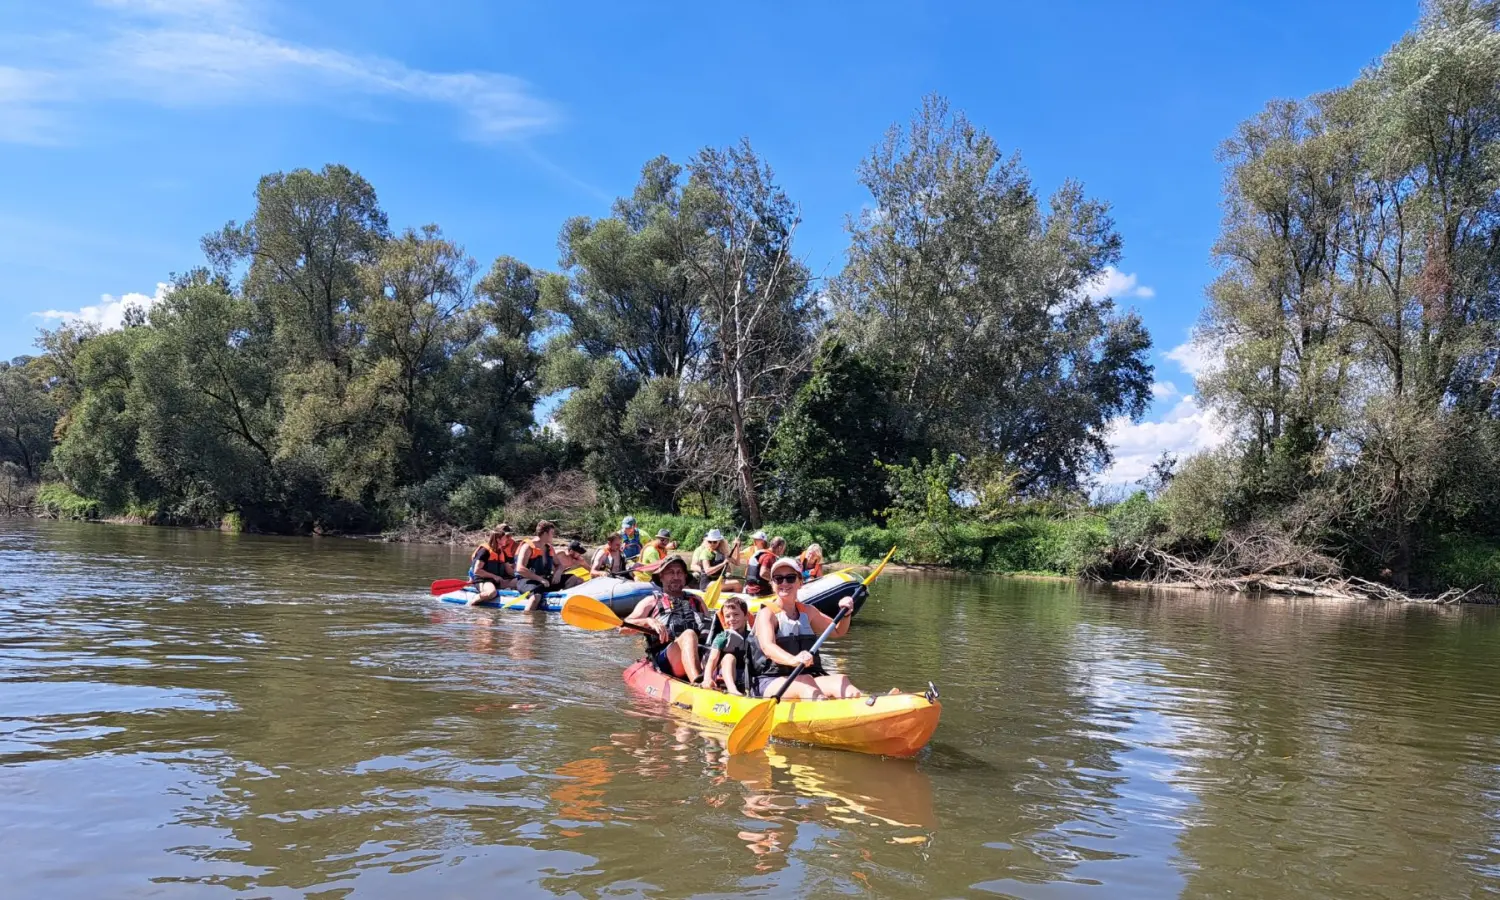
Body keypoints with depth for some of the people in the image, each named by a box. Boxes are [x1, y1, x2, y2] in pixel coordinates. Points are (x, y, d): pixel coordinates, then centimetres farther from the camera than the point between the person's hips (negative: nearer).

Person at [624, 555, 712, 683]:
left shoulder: (696, 601, 32)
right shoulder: (652, 601, 20)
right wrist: (649, 621, -11)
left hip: (702, 653, 4)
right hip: (663, 659, -4)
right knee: (688, 634, -36)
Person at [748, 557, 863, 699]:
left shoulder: (808, 611, 17)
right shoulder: (767, 613, -2)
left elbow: (837, 631, 33)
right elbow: (767, 647, -23)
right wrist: (792, 660, -44)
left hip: (811, 678, 5)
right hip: (773, 682, -5)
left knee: (842, 681, -26)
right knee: (805, 683, -37)